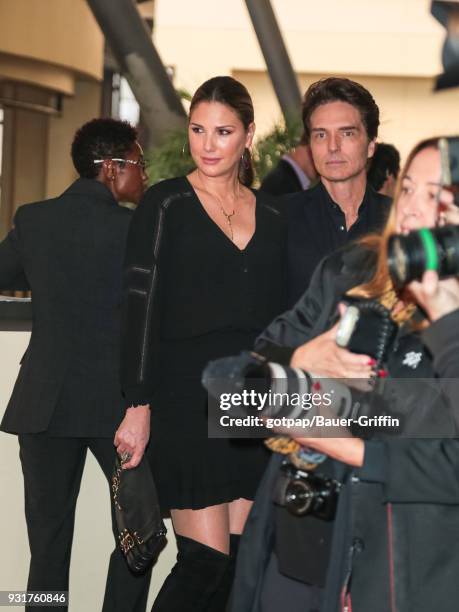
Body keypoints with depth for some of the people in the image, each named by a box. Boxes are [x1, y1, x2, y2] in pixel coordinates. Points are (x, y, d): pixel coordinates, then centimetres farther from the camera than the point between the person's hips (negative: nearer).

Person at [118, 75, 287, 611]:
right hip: (188, 400, -4)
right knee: (207, 560, -10)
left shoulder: (271, 215, 13)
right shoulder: (165, 205, 0)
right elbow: (141, 307, -5)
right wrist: (139, 407, -12)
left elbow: (280, 315, 15)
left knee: (240, 558, 4)